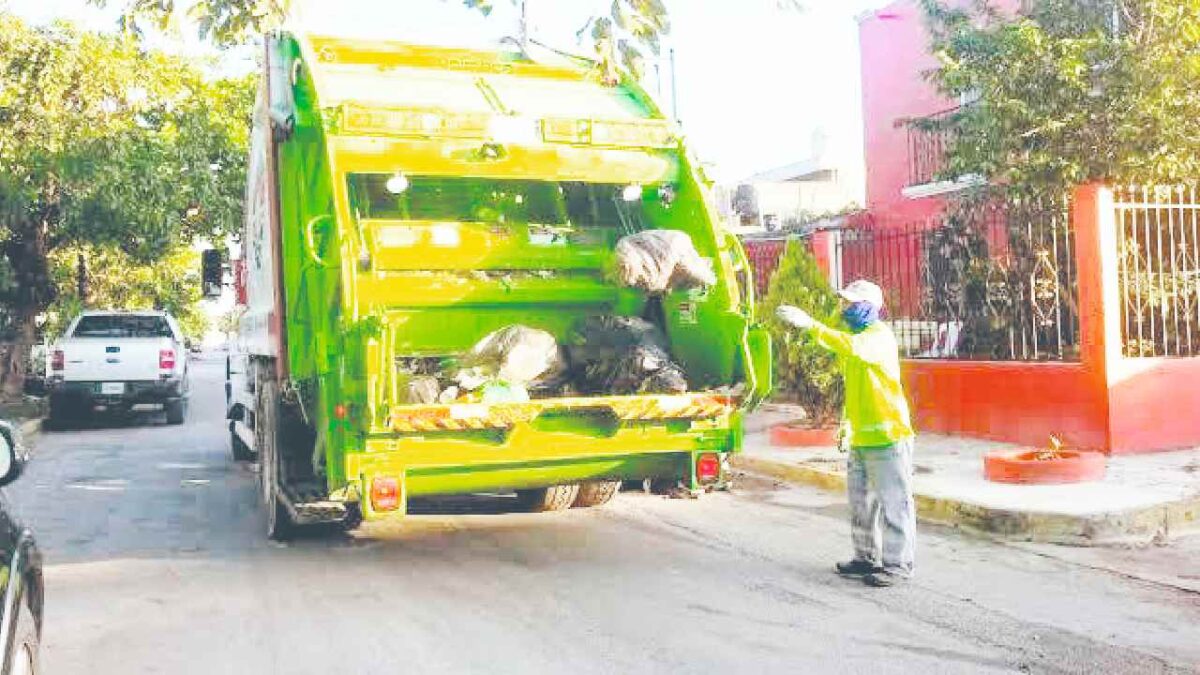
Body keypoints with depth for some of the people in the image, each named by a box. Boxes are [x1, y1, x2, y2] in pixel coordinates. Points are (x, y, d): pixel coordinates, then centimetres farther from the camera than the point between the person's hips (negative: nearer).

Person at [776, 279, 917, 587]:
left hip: (886, 436, -10)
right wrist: (847, 423, 19)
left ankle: (897, 564, 5)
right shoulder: (854, 334, 16)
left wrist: (811, 325, -39)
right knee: (861, 503, 16)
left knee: (893, 504, -2)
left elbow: (853, 348, -36)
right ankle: (866, 557, 28)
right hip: (860, 438, 10)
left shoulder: (879, 335, -13)